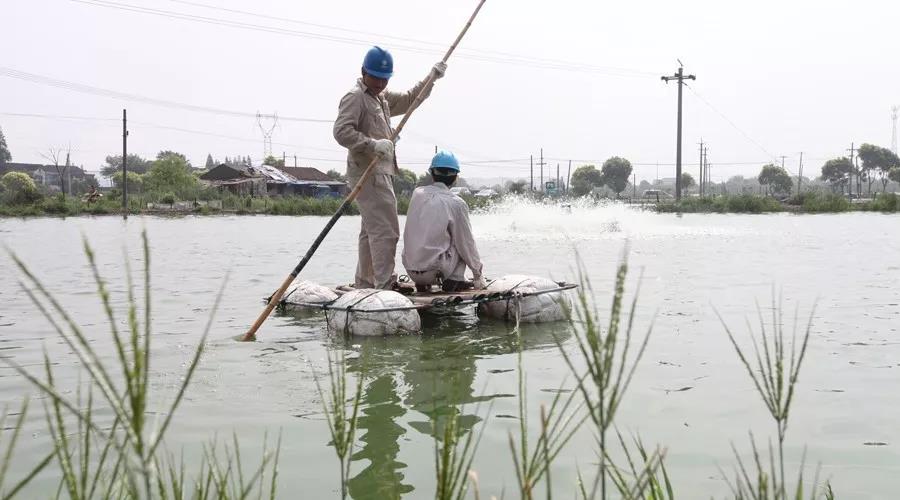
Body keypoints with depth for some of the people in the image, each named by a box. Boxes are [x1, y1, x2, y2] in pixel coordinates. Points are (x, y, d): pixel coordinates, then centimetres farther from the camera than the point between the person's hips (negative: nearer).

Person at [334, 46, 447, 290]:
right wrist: (373, 144, -29)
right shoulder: (355, 97, -8)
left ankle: (364, 282, 22)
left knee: (371, 230, 14)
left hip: (381, 172, 10)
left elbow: (409, 99, 33)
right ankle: (384, 285, -15)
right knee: (386, 230, -15)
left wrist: (431, 78, 21)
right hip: (368, 172, -10)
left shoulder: (382, 97, 21)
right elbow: (341, 131, -19)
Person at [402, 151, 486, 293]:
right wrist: (478, 275, 15)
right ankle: (455, 280, 5)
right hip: (435, 271, -4)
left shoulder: (417, 193, 4)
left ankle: (421, 283, 16)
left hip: (410, 270, 5)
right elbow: (467, 244, 1)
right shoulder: (457, 203, -7)